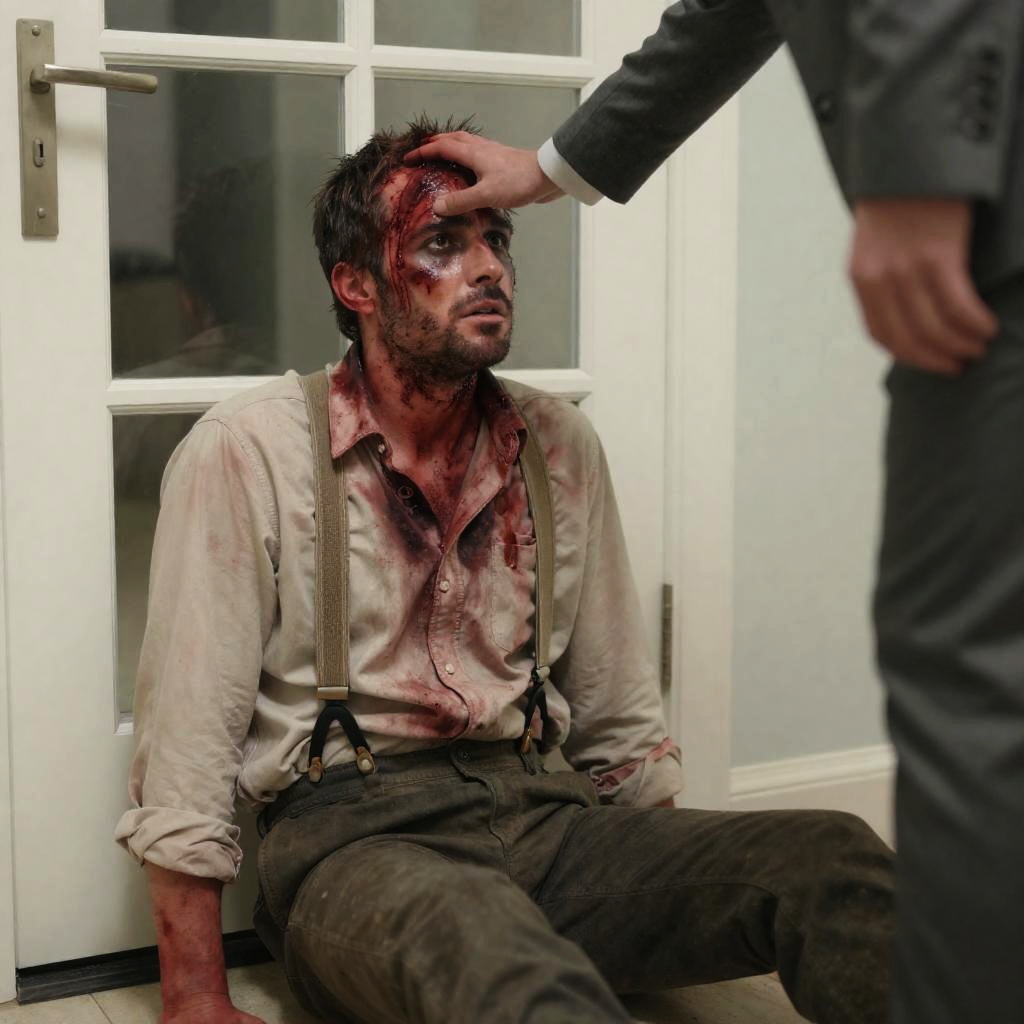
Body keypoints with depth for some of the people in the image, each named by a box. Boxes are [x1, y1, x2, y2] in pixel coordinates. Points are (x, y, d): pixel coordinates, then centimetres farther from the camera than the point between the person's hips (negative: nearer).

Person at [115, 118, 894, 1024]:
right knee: (490, 947, -43)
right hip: (353, 831, -5)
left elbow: (619, 716, 17)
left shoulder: (561, 446, 11)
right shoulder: (247, 450, -3)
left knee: (833, 862, -19)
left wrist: (672, 898, 10)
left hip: (537, 811, 6)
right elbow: (186, 731, -5)